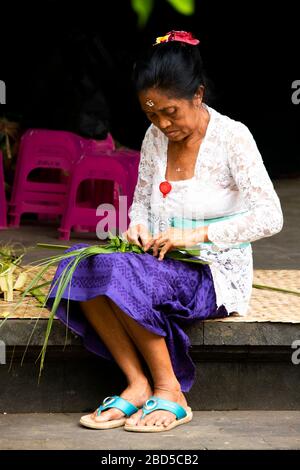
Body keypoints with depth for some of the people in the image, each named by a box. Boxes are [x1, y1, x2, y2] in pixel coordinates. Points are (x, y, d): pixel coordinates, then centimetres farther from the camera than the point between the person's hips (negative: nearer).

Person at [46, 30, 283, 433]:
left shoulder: (231, 137, -11)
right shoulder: (155, 138, 7)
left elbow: (270, 217, -18)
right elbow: (142, 200, 20)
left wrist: (197, 235, -25)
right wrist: (137, 225, -5)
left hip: (219, 275, -6)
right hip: (166, 265, 6)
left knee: (122, 273, -33)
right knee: (82, 265, -23)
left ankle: (169, 391, -20)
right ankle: (138, 385, -20)